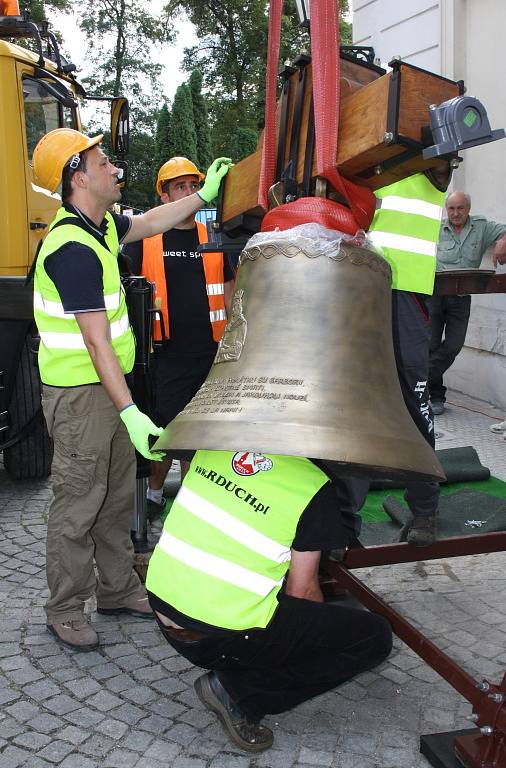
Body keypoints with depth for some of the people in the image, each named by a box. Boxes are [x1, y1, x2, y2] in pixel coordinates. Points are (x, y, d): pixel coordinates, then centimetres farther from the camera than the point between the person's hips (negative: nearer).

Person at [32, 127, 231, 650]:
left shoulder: (99, 227, 7)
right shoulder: (73, 249, -24)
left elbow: (151, 222, 27)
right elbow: (97, 341, -27)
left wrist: (204, 195, 29)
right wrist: (130, 413, -29)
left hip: (109, 385, 10)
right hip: (79, 392, -10)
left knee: (117, 495, 17)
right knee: (78, 503, 1)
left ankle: (118, 589, 30)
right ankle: (64, 611, 16)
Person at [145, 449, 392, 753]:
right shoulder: (314, 487, -11)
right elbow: (302, 590, -4)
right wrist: (323, 628, 17)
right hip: (222, 637, -7)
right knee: (376, 637, 2)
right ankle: (241, 693, -2)